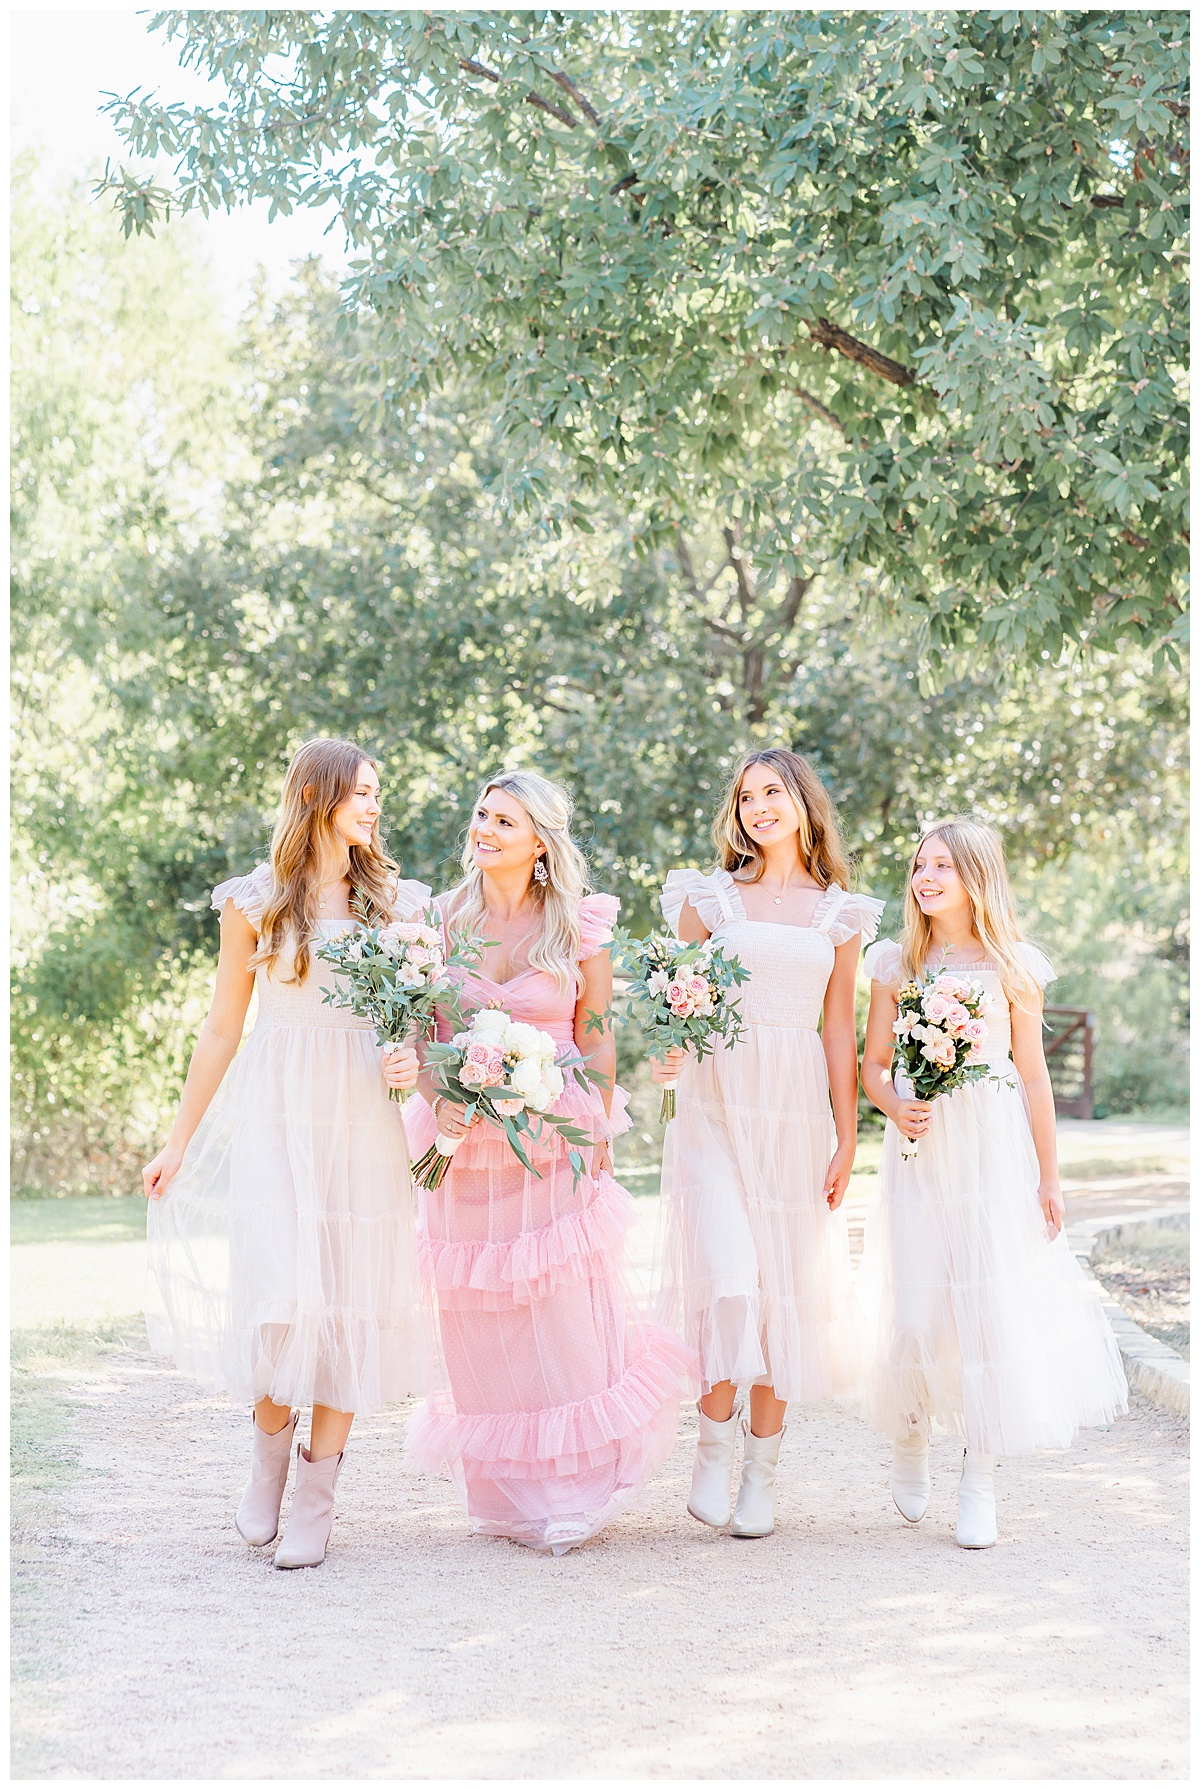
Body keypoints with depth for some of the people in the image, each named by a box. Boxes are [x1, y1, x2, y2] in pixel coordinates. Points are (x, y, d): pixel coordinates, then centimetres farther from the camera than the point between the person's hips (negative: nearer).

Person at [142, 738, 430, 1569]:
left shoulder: (397, 902, 10)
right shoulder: (256, 902, 5)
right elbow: (222, 1031, 9)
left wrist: (415, 1062, -9)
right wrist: (180, 1142, 10)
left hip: (363, 1118, 2)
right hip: (278, 1116, -1)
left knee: (350, 1295, -2)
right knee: (278, 1286, -10)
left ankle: (316, 1498, 5)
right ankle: (271, 1444, 17)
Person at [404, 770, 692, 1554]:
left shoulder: (580, 925, -1)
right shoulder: (443, 919, 3)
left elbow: (596, 1037, 1)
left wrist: (598, 1137, -3)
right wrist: (438, 1102, -12)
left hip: (557, 1138, -2)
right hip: (466, 1140, 2)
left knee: (565, 1314, -1)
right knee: (483, 1322, 7)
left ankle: (573, 1490, 15)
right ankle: (504, 1493, 21)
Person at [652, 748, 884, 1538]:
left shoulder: (838, 913, 9)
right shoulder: (711, 896, 6)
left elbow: (840, 1030, 9)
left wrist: (848, 1139, 4)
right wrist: (673, 1050, -15)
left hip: (799, 1109, 2)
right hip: (719, 1102, -1)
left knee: (787, 1285, 3)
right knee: (726, 1275, -14)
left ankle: (764, 1471, 12)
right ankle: (714, 1450, 1)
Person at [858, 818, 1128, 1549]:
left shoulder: (1013, 966, 2)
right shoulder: (898, 963, 5)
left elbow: (1033, 1074, 4)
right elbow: (873, 1064, 9)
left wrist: (1048, 1178, 4)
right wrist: (895, 1108, -13)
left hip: (995, 1154, -1)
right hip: (919, 1155, 1)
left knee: (994, 1308, -4)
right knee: (915, 1307, -2)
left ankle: (981, 1483, 5)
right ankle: (910, 1444, 25)